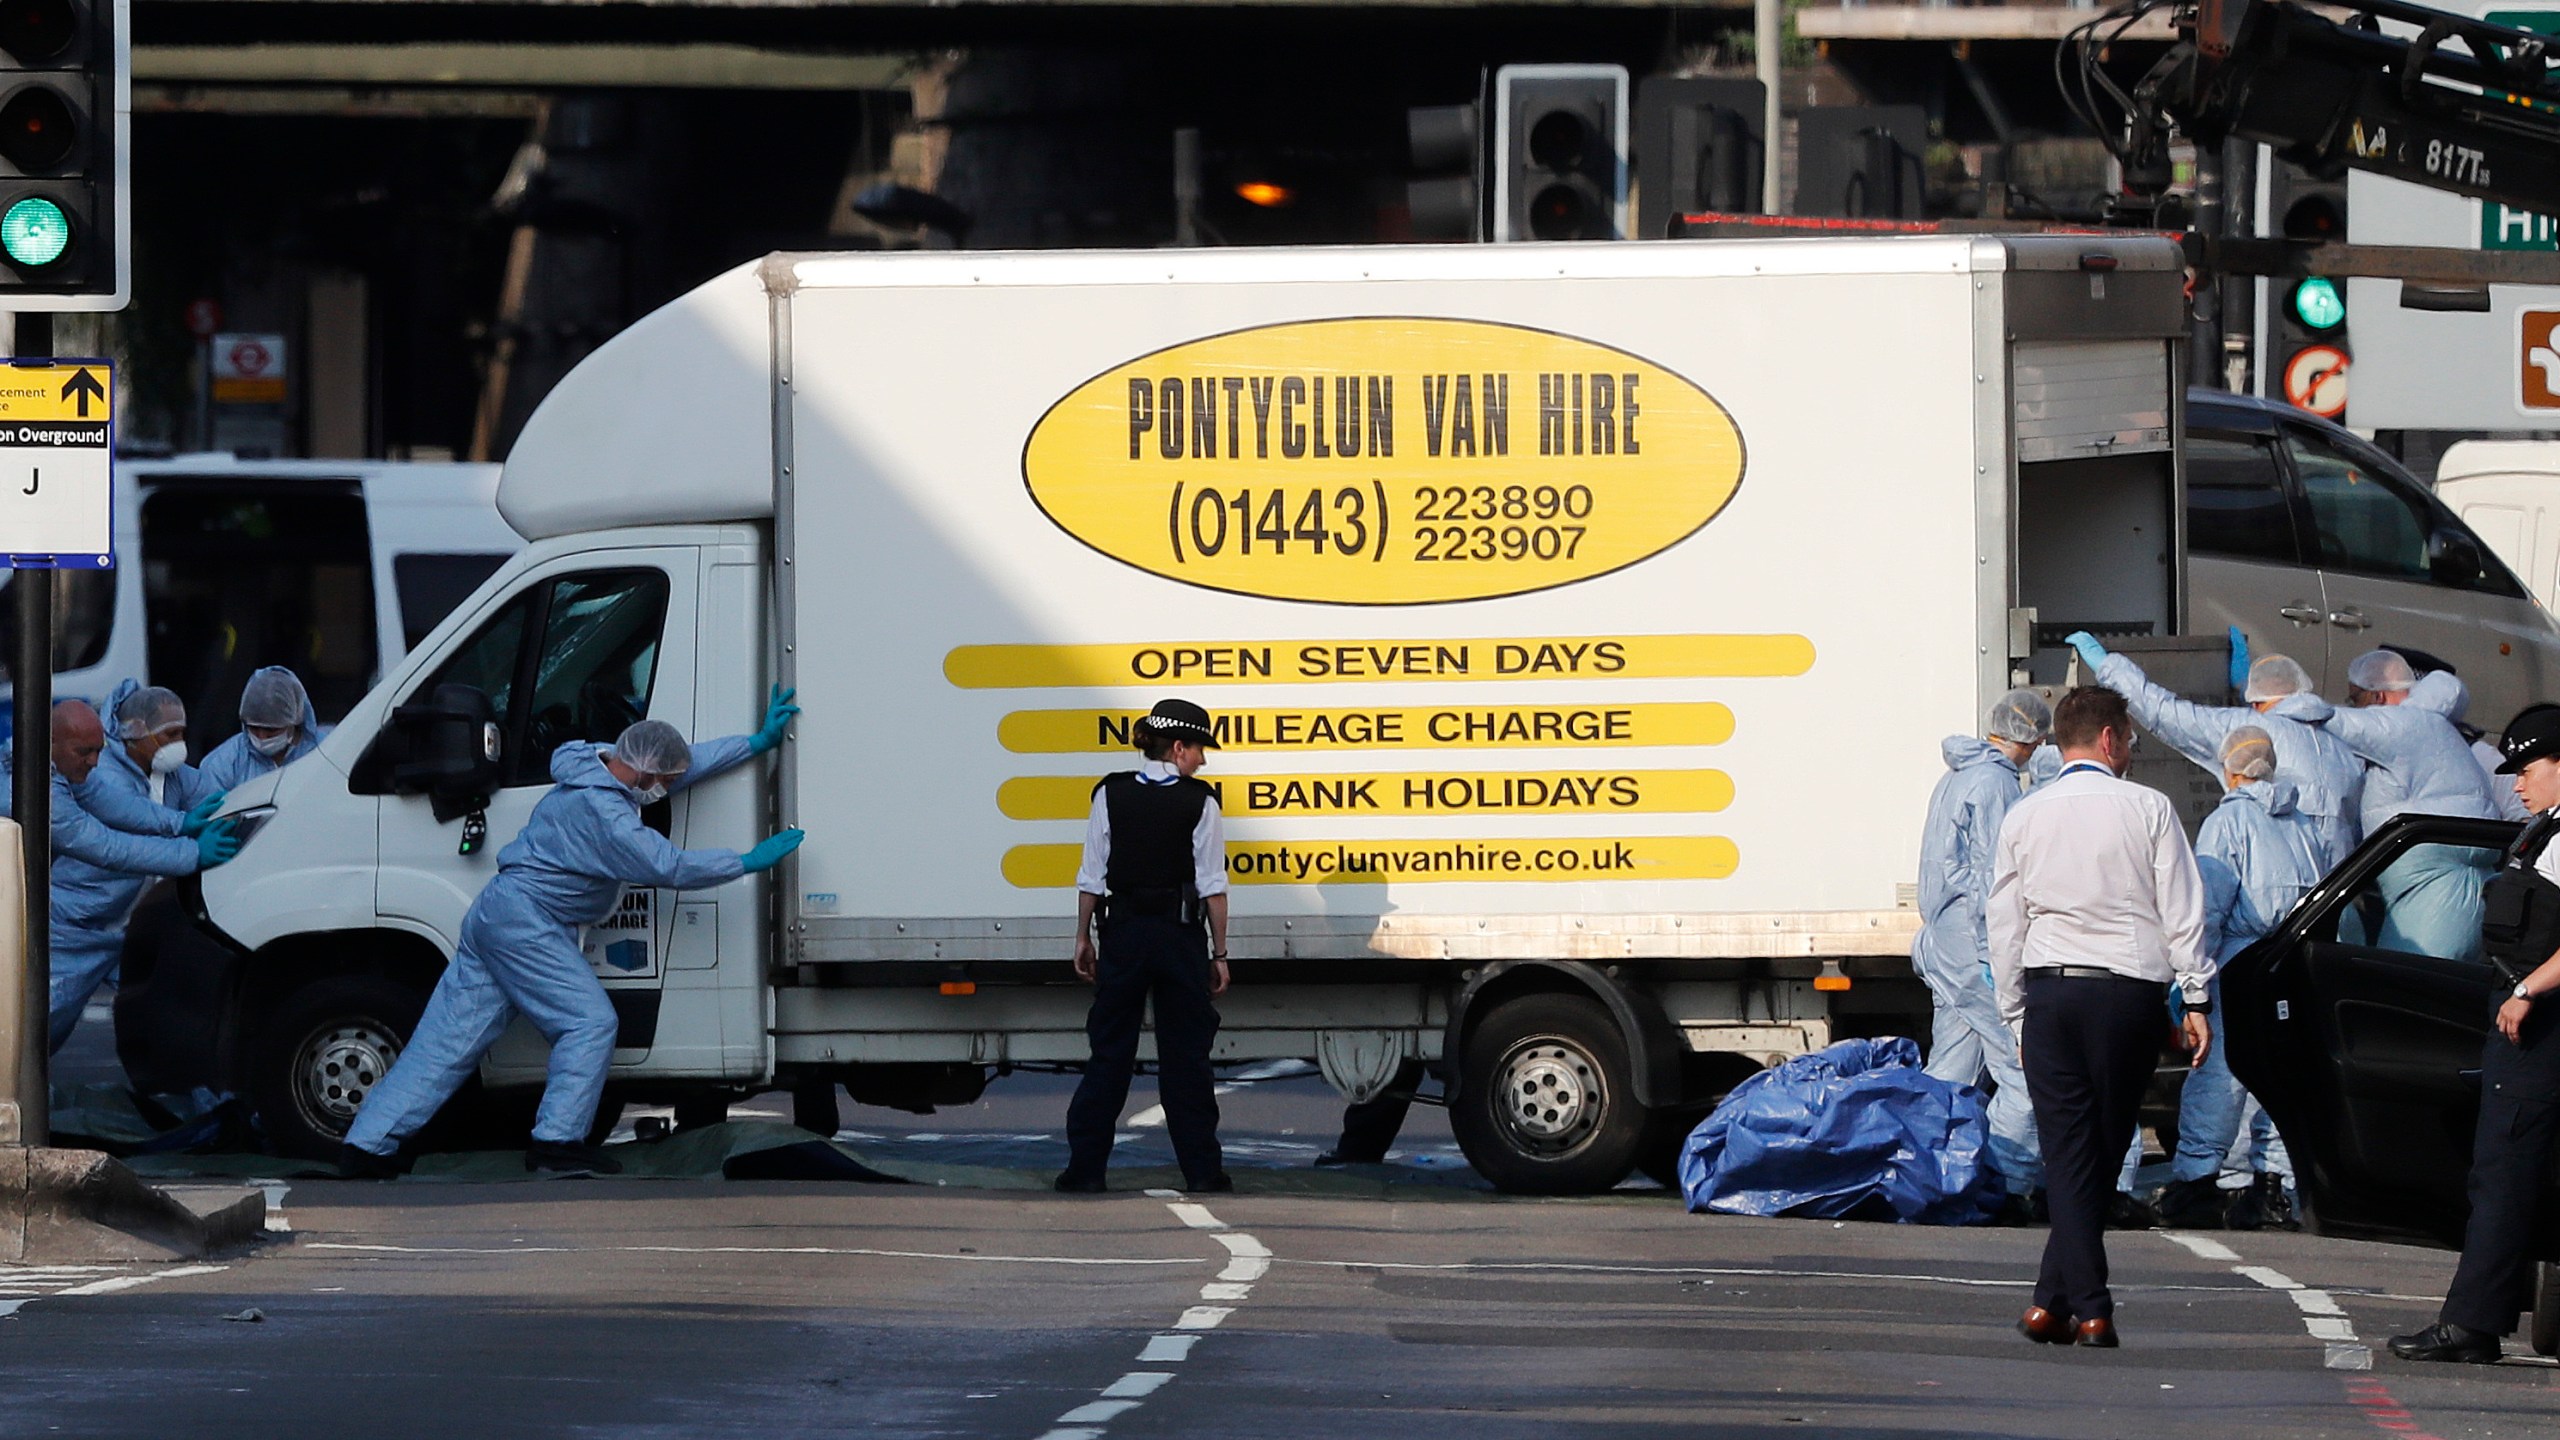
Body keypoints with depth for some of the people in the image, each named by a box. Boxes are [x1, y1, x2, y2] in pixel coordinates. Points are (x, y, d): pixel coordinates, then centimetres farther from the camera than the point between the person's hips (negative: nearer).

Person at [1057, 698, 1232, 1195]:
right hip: (1180, 931, -1)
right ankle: (1201, 1169, 6)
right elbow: (1212, 886, -5)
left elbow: (1092, 877, 1)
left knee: (1110, 1049, 6)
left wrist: (1084, 938, 10)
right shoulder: (1199, 802, -6)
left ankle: (1085, 1167, 4)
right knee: (1185, 1054, 5)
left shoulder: (1111, 795, -1)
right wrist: (1218, 954, 1)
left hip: (1123, 930, 1)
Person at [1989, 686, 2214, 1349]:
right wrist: (2196, 999, 4)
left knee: (2068, 1151, 0)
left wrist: (2016, 1012, 17)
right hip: (2128, 989, -2)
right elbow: (2181, 910, -1)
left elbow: (2005, 923, 10)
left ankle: (2089, 1307, -10)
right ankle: (2056, 1296, 9)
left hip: (2049, 989, 2)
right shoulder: (2148, 808, 0)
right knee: (2104, 1149, 8)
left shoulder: (2025, 816, 8)